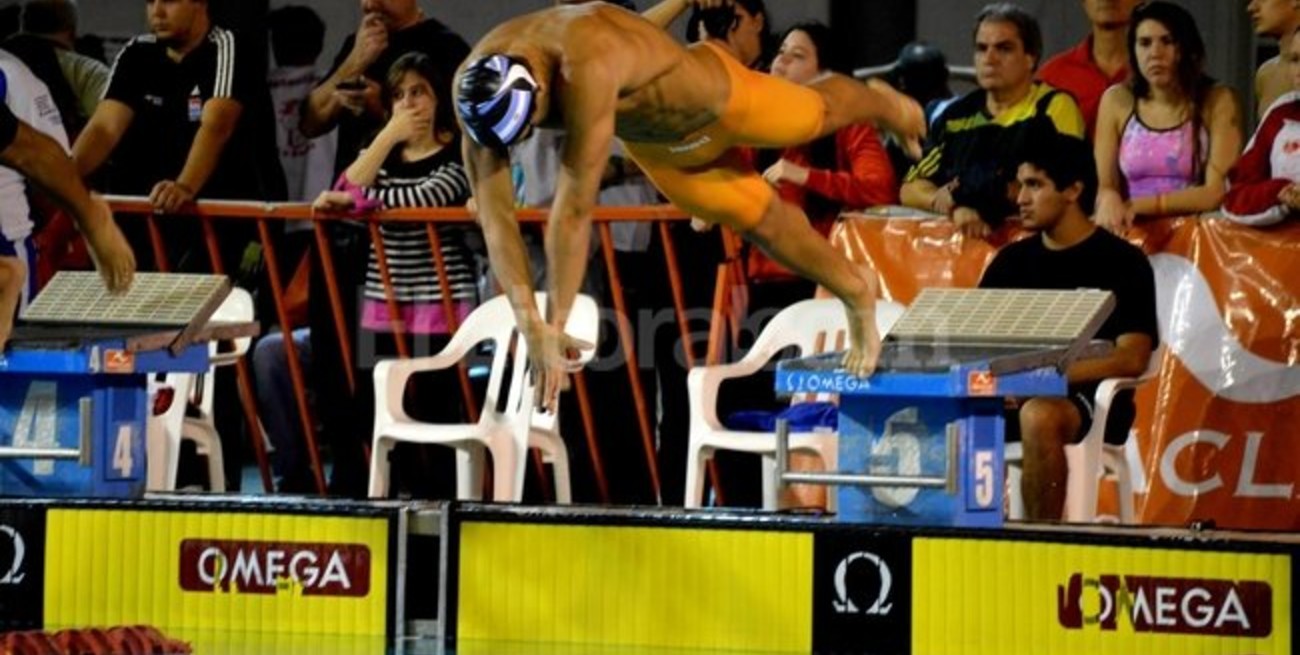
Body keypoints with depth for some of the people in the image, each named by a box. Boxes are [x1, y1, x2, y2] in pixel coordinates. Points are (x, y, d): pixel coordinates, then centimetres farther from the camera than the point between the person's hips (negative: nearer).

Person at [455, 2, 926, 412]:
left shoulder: (587, 67, -51)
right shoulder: (477, 88, -32)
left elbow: (575, 208, -48)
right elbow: (494, 213, -28)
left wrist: (555, 324, -44)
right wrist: (529, 322, -34)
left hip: (714, 97, -4)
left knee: (821, 112, 28)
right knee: (764, 223, 20)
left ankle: (883, 102, 62)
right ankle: (857, 297, 46)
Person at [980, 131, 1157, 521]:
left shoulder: (1121, 262, 1)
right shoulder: (1012, 261, 19)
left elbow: (1132, 359, -10)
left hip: (1089, 400, -5)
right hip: (1012, 395, 5)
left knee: (1039, 415, -39)